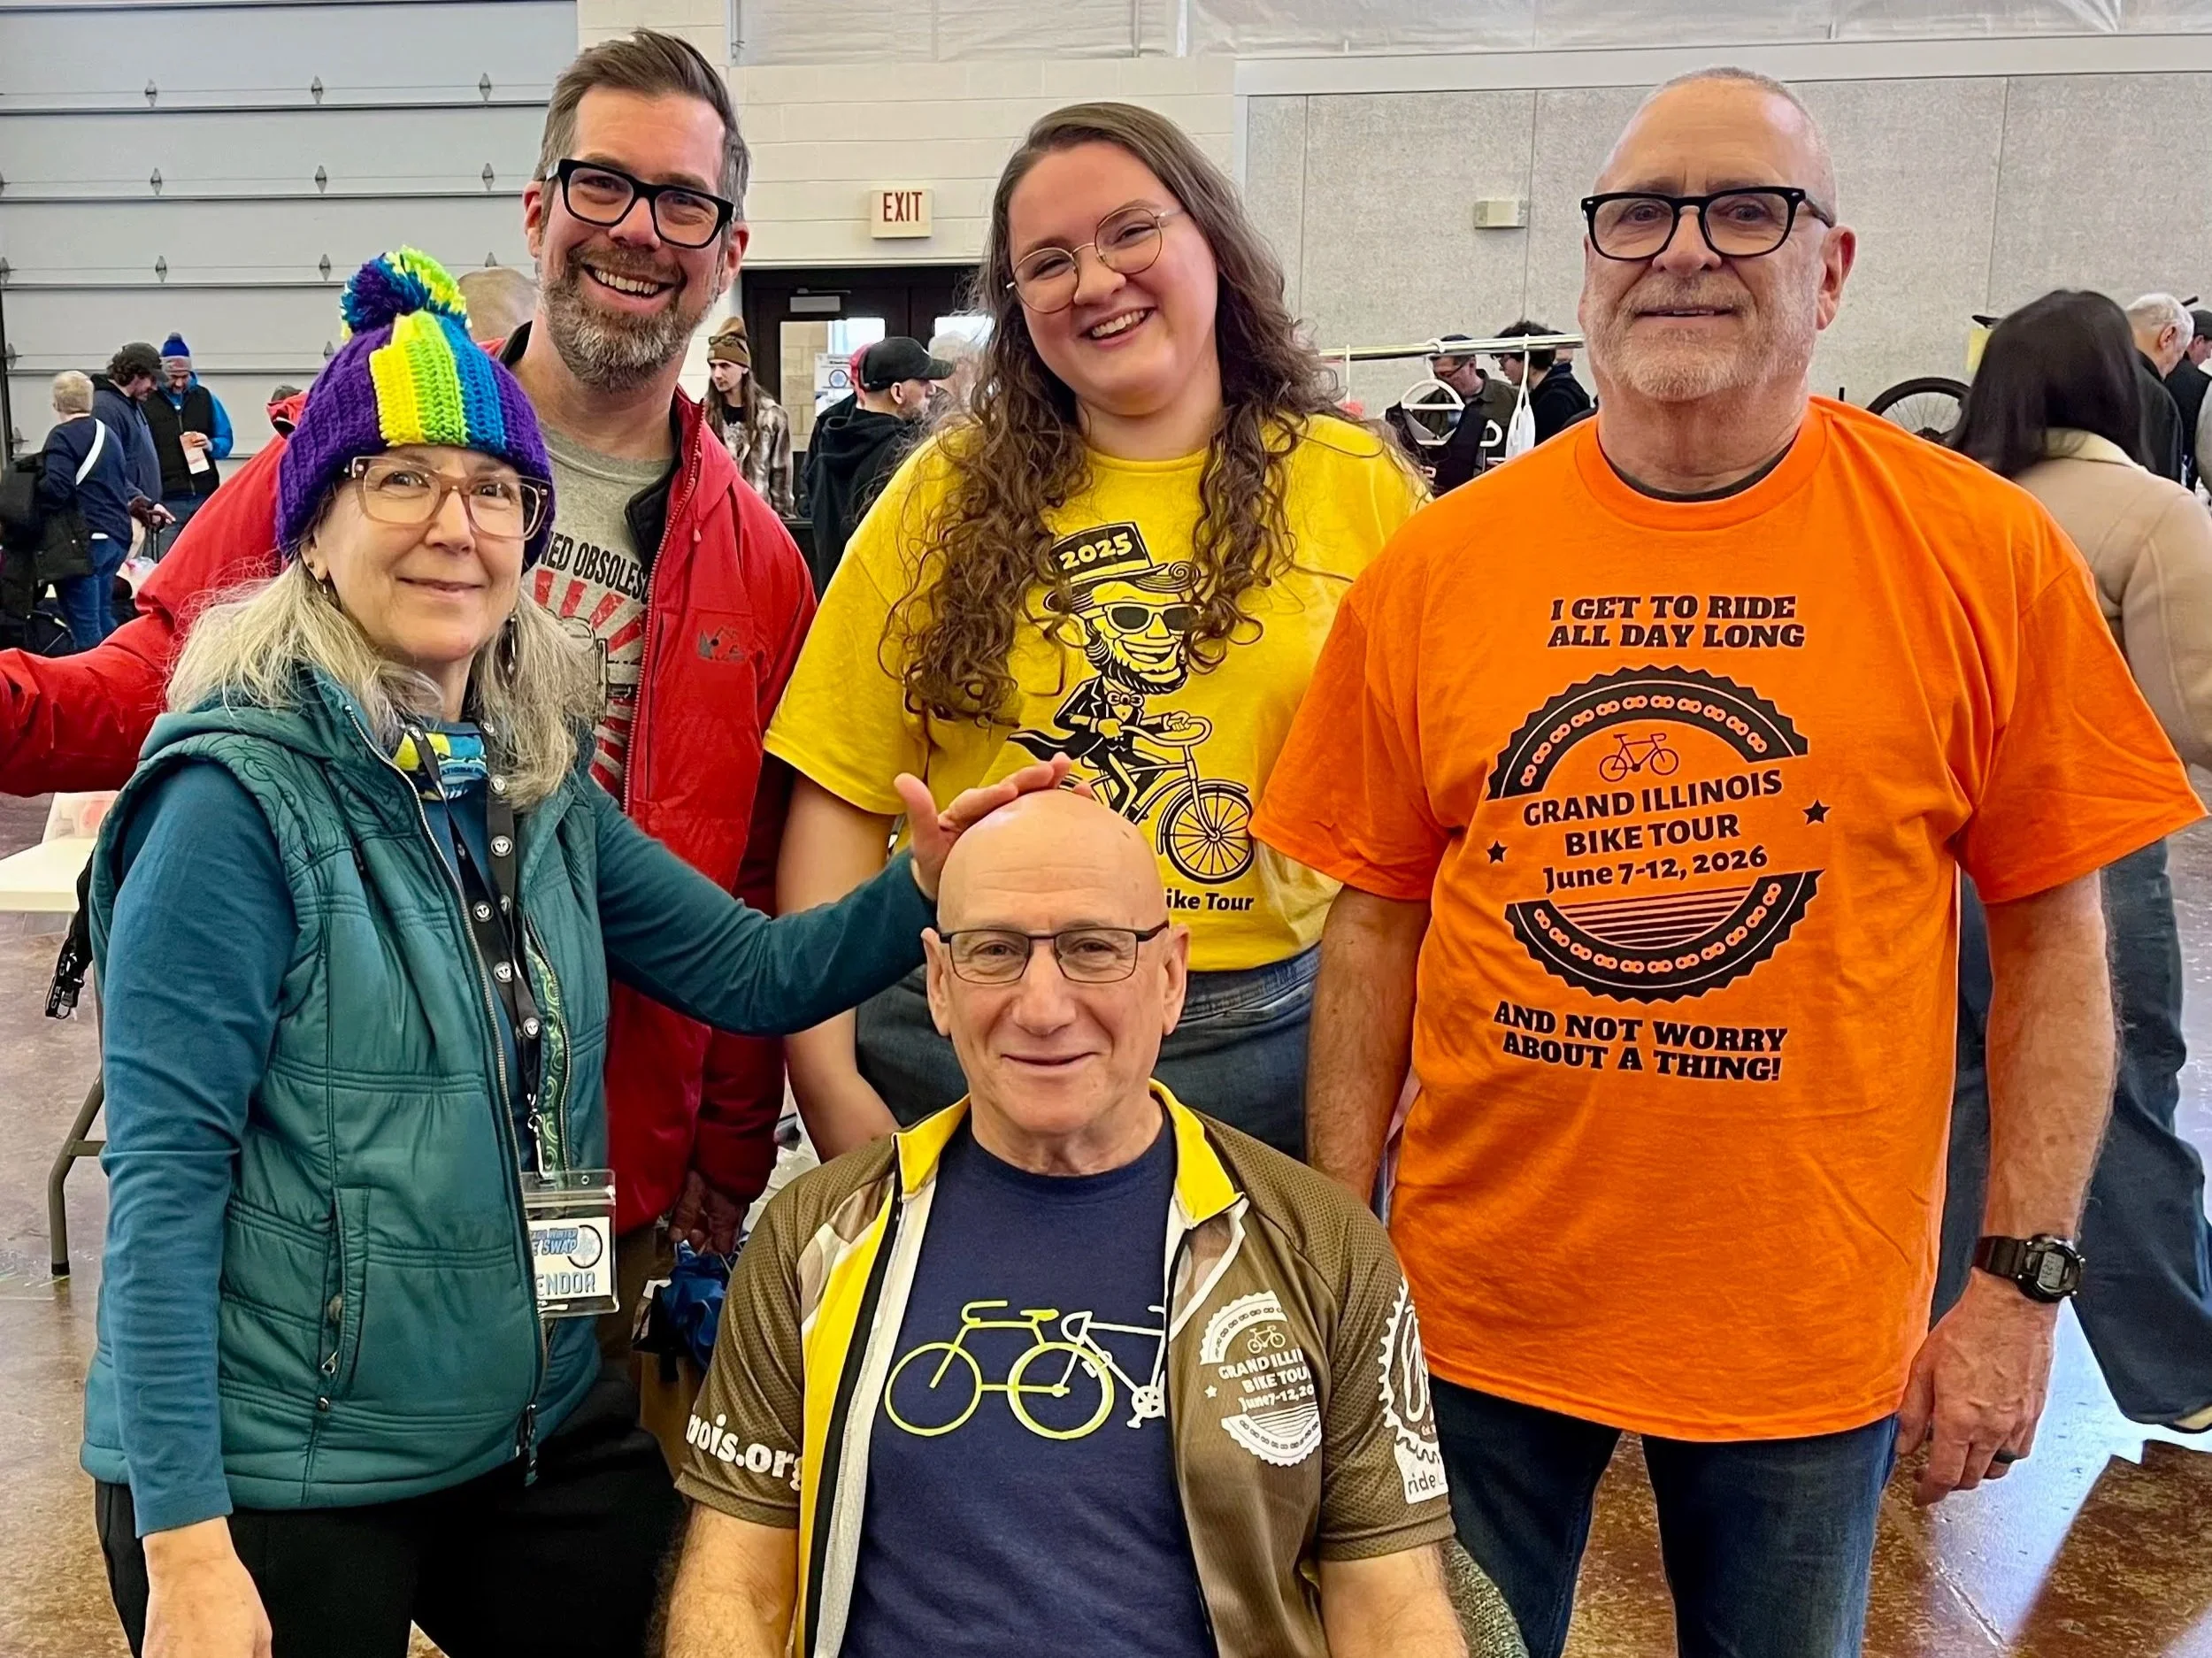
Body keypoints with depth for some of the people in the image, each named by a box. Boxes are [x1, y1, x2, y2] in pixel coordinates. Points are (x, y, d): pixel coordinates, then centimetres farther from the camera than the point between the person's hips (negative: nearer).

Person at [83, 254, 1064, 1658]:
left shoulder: (540, 786, 3)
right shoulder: (242, 796, -16)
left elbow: (753, 969, 3)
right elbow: (163, 1178, -17)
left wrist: (927, 887, -15)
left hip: (544, 1429, 6)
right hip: (283, 1474, -5)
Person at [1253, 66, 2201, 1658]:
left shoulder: (1985, 554, -8)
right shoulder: (1436, 566, -5)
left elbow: (2053, 942, -3)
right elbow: (1376, 924, 0)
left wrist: (2021, 1281, -5)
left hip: (1813, 1327, -1)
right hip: (1478, 1306, 1)